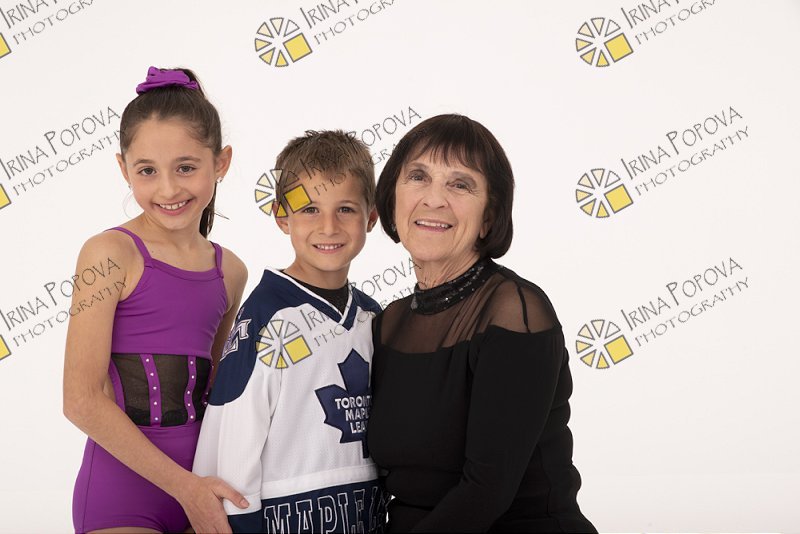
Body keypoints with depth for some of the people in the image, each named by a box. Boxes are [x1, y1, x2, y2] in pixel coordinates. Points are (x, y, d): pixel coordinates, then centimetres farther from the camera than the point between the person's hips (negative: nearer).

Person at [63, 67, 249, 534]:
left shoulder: (231, 271, 6)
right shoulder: (110, 254, -9)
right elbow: (82, 399, -13)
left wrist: (212, 487, 4)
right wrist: (184, 485, -13)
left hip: (201, 485, 5)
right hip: (123, 484, -4)